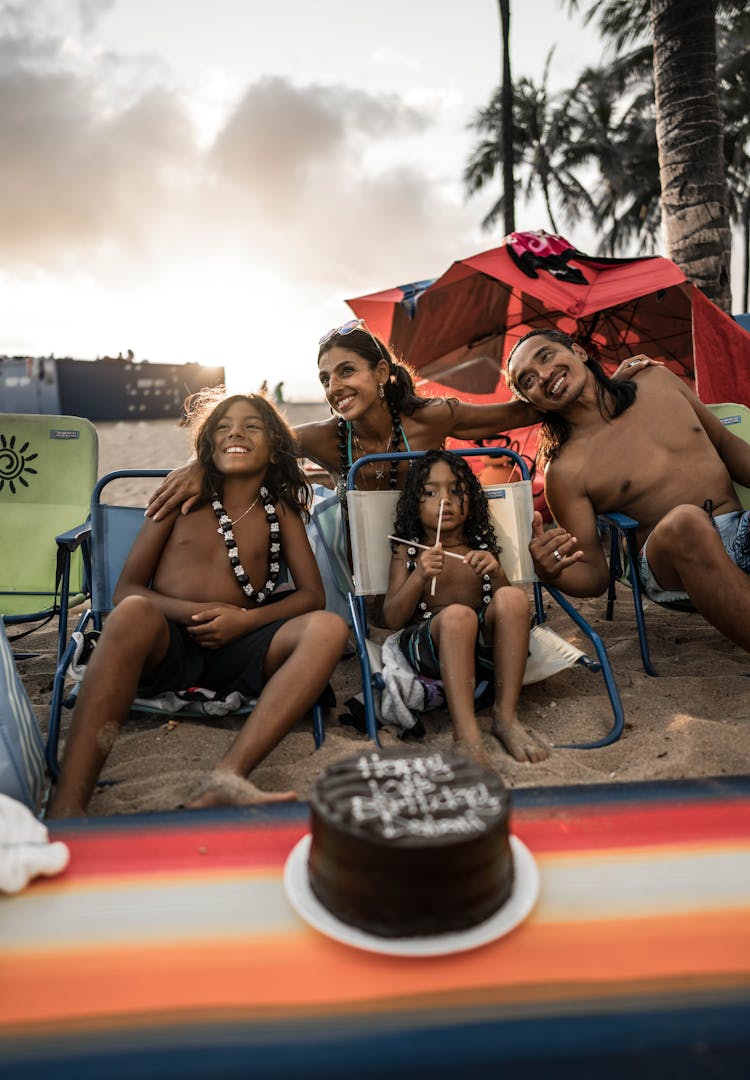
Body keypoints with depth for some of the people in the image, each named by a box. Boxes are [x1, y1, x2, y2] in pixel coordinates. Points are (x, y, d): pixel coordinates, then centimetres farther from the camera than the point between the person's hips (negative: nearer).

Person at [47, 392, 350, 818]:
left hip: (233, 649, 2)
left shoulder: (280, 509, 16)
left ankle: (228, 777, -43)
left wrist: (245, 619, -10)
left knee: (329, 629, -25)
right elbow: (126, 590, 7)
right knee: (134, 613, -36)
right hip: (167, 641, -1)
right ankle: (66, 807, -42)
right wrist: (194, 613, -13)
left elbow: (312, 595, 9)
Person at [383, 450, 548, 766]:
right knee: (458, 615, -36)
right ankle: (465, 732, -40)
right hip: (427, 643, -2)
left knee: (513, 598, -27)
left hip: (483, 643, 3)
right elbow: (392, 619, 0)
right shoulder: (408, 553, 12)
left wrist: (496, 573, -11)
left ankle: (506, 715, -24)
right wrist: (420, 577, -15)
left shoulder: (480, 549, 18)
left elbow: (509, 609, 9)